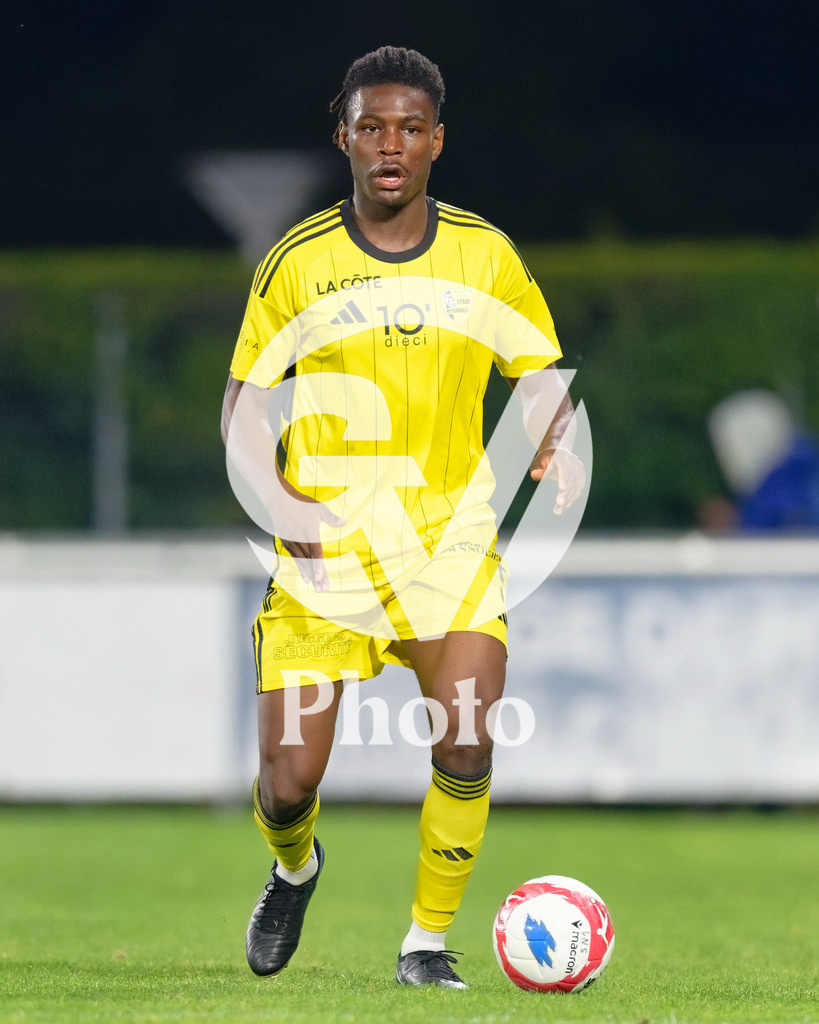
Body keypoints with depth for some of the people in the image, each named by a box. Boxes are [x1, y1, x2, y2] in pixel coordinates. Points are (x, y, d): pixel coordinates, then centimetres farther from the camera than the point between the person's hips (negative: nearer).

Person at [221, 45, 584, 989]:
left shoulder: (486, 257, 1)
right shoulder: (297, 262, -1)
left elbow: (541, 378, 10)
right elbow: (242, 408, 4)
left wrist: (557, 447, -13)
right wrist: (281, 503, -13)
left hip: (449, 537, 1)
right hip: (323, 546, 0)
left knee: (465, 751, -18)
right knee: (288, 782, -5)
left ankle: (427, 940, 3)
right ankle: (294, 868, 32)